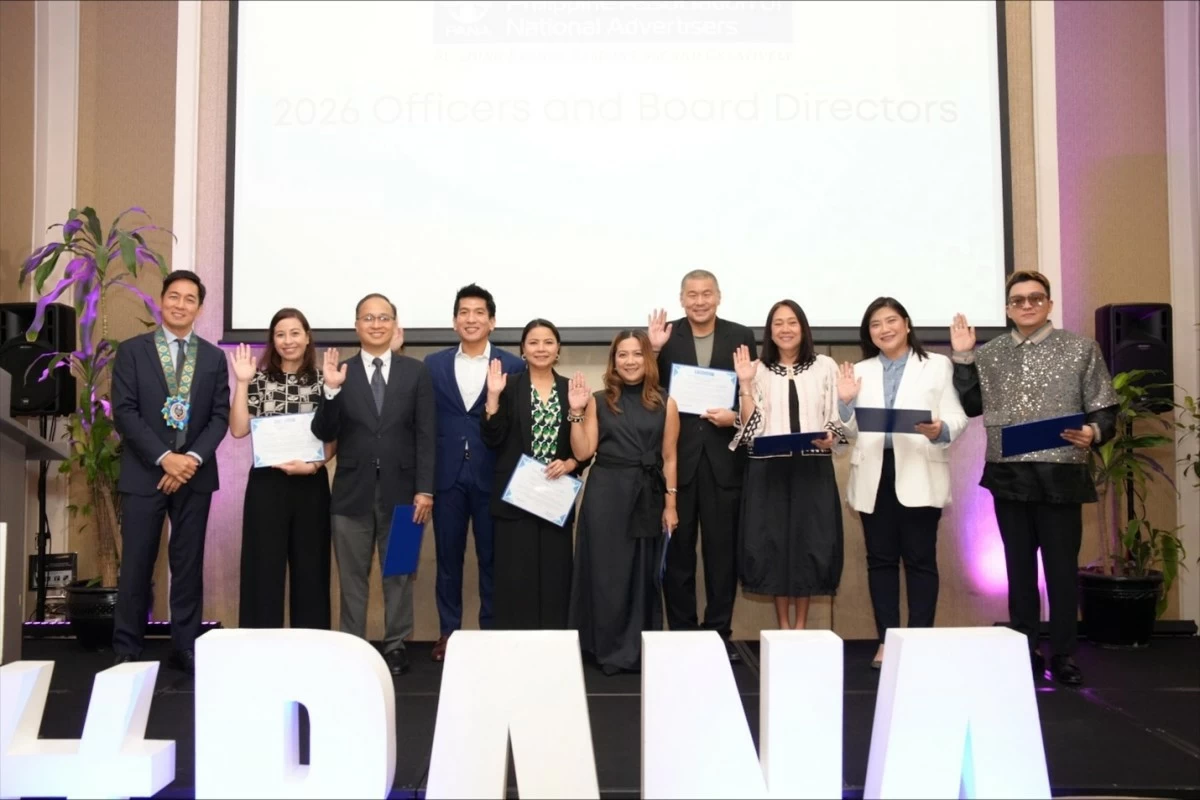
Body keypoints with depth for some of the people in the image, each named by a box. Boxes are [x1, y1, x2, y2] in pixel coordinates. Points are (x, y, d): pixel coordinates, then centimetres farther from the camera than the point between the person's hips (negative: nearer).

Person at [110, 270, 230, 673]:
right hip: (144, 473, -2)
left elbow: (220, 416, 3)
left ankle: (186, 647, 14)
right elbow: (124, 412, -6)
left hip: (195, 473, 2)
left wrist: (193, 457, -12)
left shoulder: (213, 357, 10)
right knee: (136, 565, 2)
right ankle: (126, 651, 12)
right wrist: (164, 457, -15)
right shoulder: (132, 350, 2)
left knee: (189, 565, 7)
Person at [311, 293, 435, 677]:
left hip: (401, 490, 0)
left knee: (399, 574, 9)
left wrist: (424, 489, -8)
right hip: (353, 491, 0)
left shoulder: (416, 371, 3)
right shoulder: (339, 371, 2)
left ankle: (396, 645, 20)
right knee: (352, 577, 9)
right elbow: (325, 434, -3)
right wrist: (331, 390, -19)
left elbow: (425, 435, -1)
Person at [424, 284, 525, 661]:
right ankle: (448, 631, 22)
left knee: (492, 558, 8)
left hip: (493, 477, -2)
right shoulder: (434, 364, 6)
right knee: (448, 557, 10)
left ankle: (491, 631, 20)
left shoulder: (513, 366, 0)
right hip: (448, 476, 2)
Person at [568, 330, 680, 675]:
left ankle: (640, 649, 21)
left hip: (648, 496, 0)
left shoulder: (665, 404, 3)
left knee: (644, 573, 7)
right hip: (605, 495, 0)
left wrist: (670, 504, 0)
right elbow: (583, 452, -2)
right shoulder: (599, 401, 3)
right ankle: (610, 649, 16)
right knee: (606, 571, 4)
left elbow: (669, 458, 4)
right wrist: (576, 412, -10)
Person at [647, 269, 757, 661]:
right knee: (677, 550, 9)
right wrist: (654, 351, -14)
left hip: (724, 458, 0)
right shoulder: (665, 335, 3)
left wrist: (735, 416, -15)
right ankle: (681, 631, 19)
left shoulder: (741, 337, 3)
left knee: (722, 549, 7)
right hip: (676, 456, 0)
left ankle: (719, 631, 18)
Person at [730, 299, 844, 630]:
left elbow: (837, 418, 6)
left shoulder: (825, 367, 5)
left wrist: (831, 438, -14)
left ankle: (801, 626, 17)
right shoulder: (756, 370, 5)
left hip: (813, 469, 0)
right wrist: (745, 384, -10)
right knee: (773, 544, 3)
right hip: (768, 470, 0)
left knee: (810, 542, 3)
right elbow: (750, 427, -2)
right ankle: (783, 627, 16)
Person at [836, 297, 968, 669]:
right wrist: (845, 402, -7)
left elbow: (957, 418, -3)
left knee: (920, 559, 0)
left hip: (920, 474, -3)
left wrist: (939, 430, -24)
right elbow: (853, 432, 11)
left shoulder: (938, 365, 6)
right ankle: (886, 640, 14)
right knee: (880, 559, 7)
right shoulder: (859, 372, 14)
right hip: (874, 475, 3)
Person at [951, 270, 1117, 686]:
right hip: (1008, 475, 3)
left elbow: (1105, 410, 0)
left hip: (1060, 474, -2)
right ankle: (1025, 652, 20)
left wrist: (1093, 432, -20)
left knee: (1062, 566, 3)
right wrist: (962, 358, 2)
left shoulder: (1081, 348, 2)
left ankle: (1062, 654, 14)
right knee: (1019, 566, 10)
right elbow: (971, 406, 7)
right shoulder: (989, 354, 9)